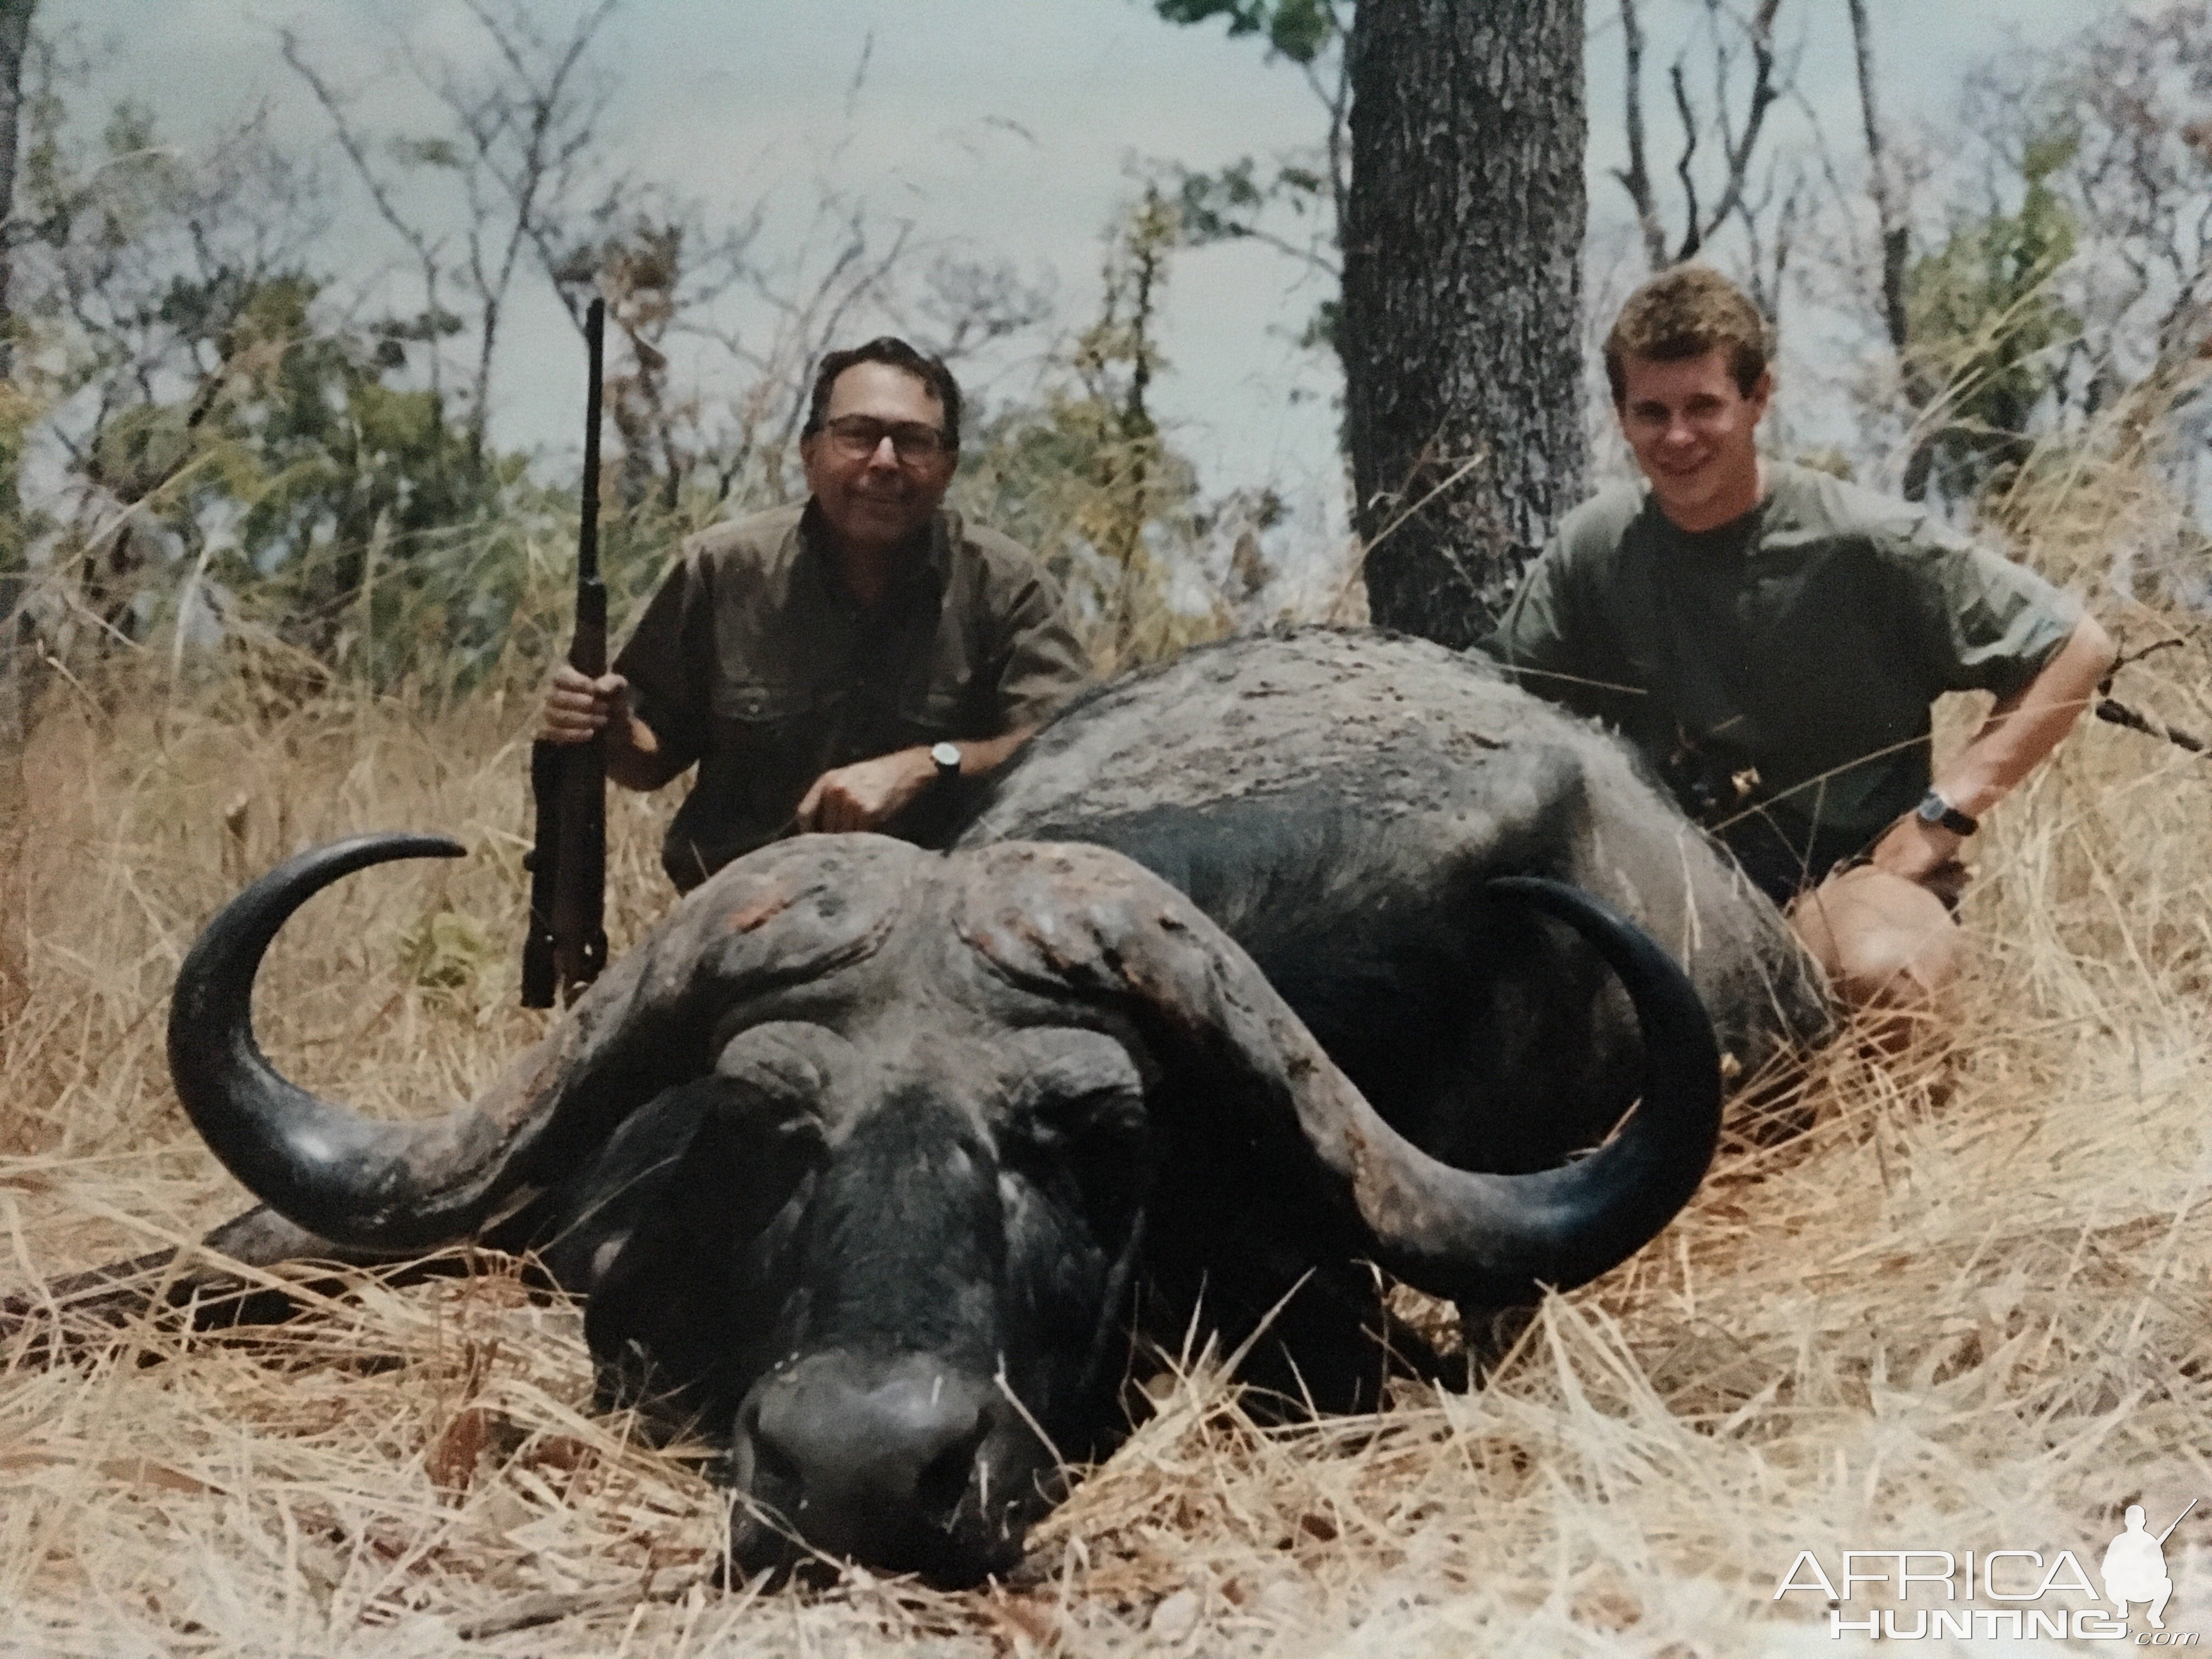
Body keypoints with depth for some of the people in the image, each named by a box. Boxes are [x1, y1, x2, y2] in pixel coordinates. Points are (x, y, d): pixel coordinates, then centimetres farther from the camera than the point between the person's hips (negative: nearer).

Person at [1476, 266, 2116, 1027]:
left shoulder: (1868, 547, -12)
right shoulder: (1594, 549, -1)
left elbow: (2077, 648, -7)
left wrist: (1943, 812, -13)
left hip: (1847, 873, -4)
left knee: (1881, 973, -38)